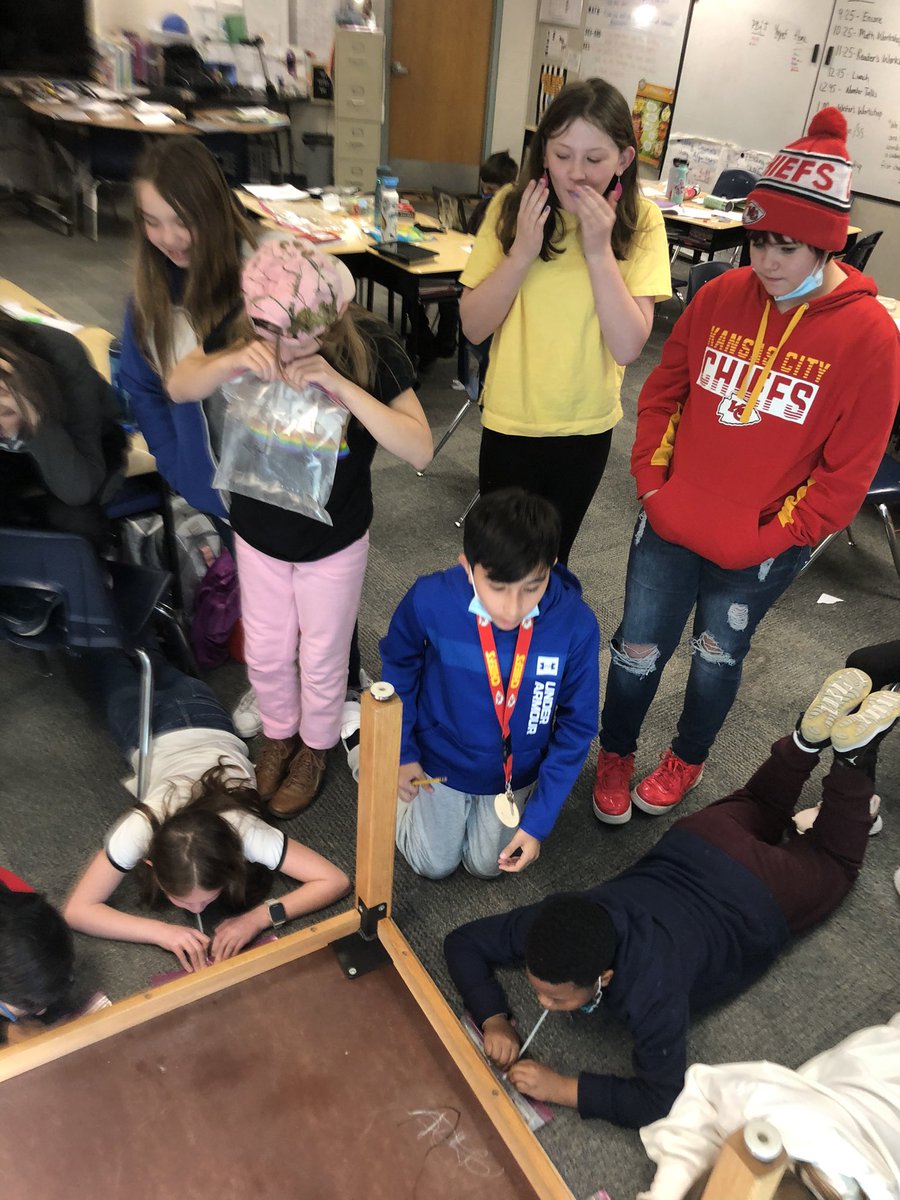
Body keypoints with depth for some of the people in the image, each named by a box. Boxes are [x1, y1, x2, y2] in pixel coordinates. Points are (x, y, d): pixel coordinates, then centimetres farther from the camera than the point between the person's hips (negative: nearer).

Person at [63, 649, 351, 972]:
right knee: (123, 686, 37)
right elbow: (76, 910, -38)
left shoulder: (243, 831, -46)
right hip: (151, 735, -1)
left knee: (176, 683, 38)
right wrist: (162, 932, -52)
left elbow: (336, 880, -41)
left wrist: (259, 917, -54)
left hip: (206, 725, 1)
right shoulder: (139, 830, -47)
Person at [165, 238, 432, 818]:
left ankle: (316, 747, 46)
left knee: (322, 659, 17)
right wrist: (231, 361, -33)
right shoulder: (251, 333, -16)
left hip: (334, 542, -2)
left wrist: (341, 385, -40)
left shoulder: (371, 346, -23)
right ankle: (278, 733, 51)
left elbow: (420, 449, -29)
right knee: (264, 653, 20)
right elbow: (178, 386, -11)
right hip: (258, 532, 3)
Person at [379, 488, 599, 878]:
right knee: (433, 864, 19)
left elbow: (576, 726, -16)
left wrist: (539, 819, -14)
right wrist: (401, 752, -5)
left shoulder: (576, 625, -31)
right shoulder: (429, 600, -32)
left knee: (487, 865, 22)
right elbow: (399, 666, -8)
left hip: (515, 770, 1)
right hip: (439, 760, -1)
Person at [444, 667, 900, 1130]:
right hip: (694, 844, 4)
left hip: (760, 897, -4)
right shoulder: (548, 922, -28)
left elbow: (658, 1102, -36)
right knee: (755, 809, 36)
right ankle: (810, 736, 30)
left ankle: (851, 754, 23)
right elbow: (464, 942, -16)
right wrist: (495, 1020, -29)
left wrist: (560, 1088, -38)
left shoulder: (652, 991, -42)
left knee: (834, 860, 28)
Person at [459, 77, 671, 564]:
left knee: (550, 558, 19)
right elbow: (473, 326, -11)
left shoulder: (640, 223, -10)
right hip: (511, 419, 0)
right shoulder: (512, 207, -9)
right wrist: (522, 251, -23)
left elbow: (628, 347, -17)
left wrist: (599, 250, -24)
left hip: (587, 425, 1)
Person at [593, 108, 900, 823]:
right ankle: (616, 755, 38)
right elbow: (663, 391, 7)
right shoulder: (722, 295, -3)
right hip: (669, 524, 2)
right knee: (639, 648, 11)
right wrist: (652, 483, -3)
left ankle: (688, 760, 45)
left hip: (758, 550, -2)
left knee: (717, 655, 17)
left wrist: (775, 539, -13)